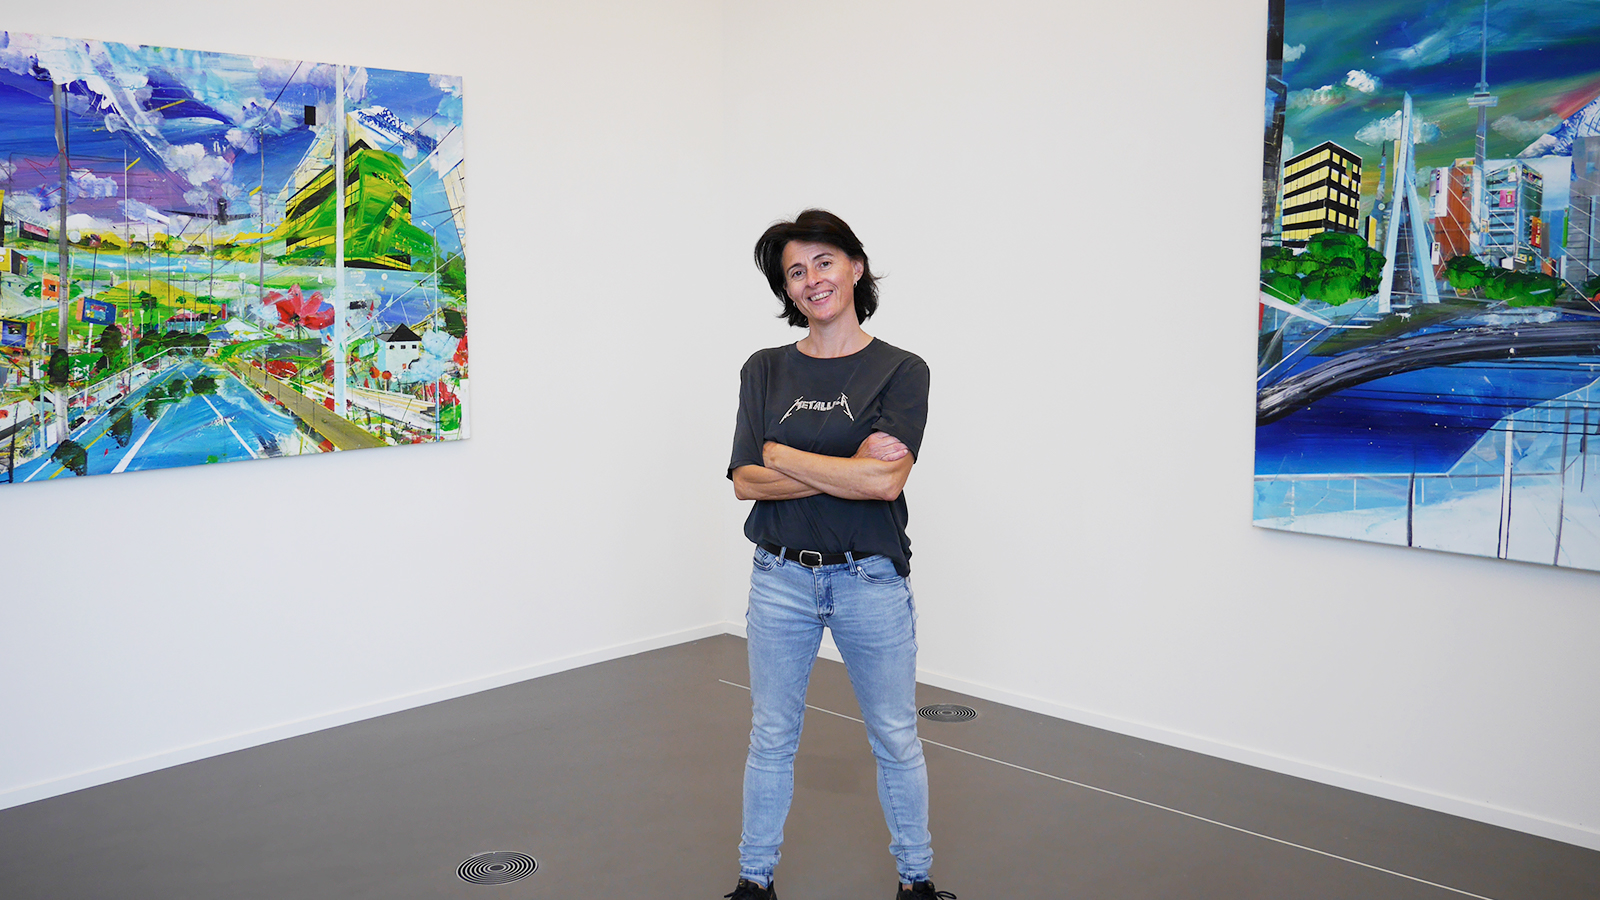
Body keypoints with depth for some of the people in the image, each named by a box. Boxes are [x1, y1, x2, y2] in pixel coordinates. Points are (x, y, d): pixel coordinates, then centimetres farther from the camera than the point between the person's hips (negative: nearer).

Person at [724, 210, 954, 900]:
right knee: (771, 737, 13)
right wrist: (848, 468, -17)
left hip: (871, 581, -2)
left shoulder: (901, 371, -5)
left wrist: (780, 454, -12)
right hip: (781, 578, 2)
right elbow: (746, 481, -7)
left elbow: (887, 481, -18)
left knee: (895, 739, 12)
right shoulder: (765, 371, 2)